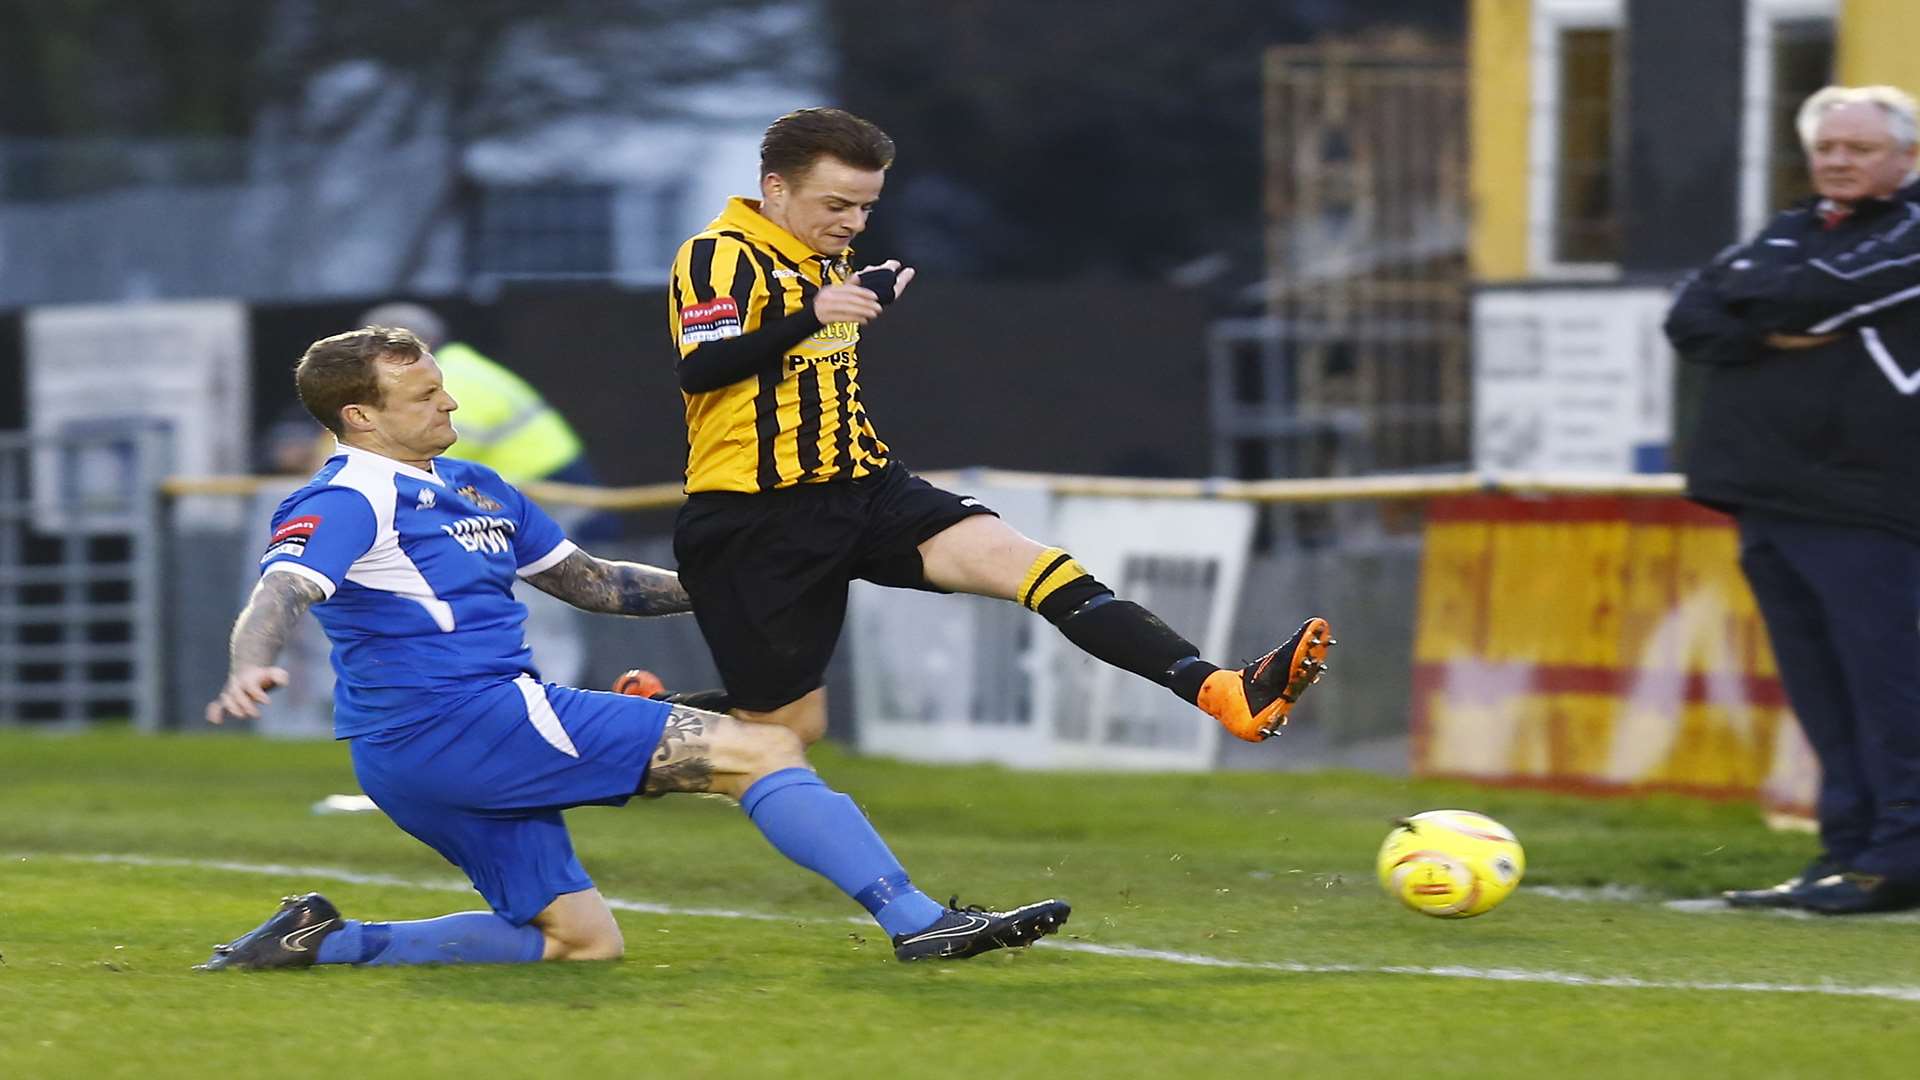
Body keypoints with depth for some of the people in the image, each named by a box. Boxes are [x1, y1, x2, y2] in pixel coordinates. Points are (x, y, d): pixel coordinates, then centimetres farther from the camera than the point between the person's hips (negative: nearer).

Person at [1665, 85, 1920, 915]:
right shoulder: (1785, 236, 21)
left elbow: (1824, 294, -16)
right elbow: (1689, 320, 9)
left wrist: (1751, 301, 3)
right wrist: (1769, 335, -9)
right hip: (1767, 496, 7)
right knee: (1819, 692, 8)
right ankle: (1848, 853, 11)